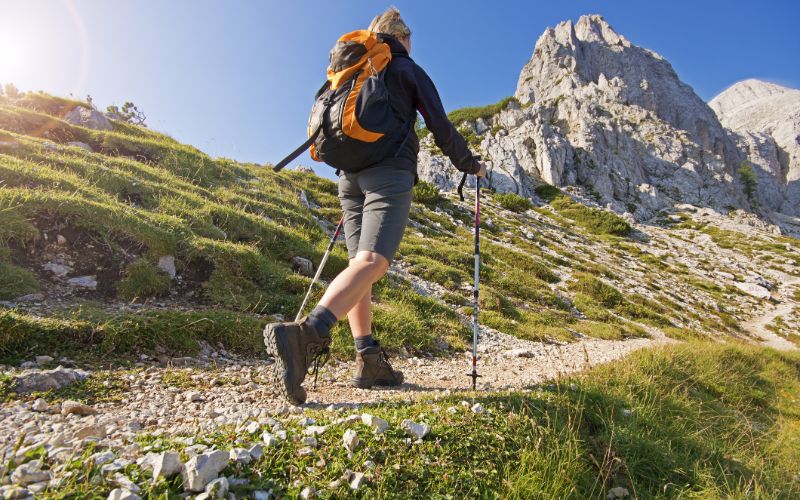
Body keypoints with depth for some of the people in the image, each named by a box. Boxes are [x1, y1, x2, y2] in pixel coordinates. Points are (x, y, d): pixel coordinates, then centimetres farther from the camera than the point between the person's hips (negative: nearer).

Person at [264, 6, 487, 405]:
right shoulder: (410, 71, 13)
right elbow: (441, 129, 8)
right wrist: (471, 165, 21)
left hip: (351, 174, 6)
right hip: (391, 173, -6)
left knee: (359, 264, 5)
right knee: (372, 262, -21)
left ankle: (369, 361, 3)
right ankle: (307, 334, -42)